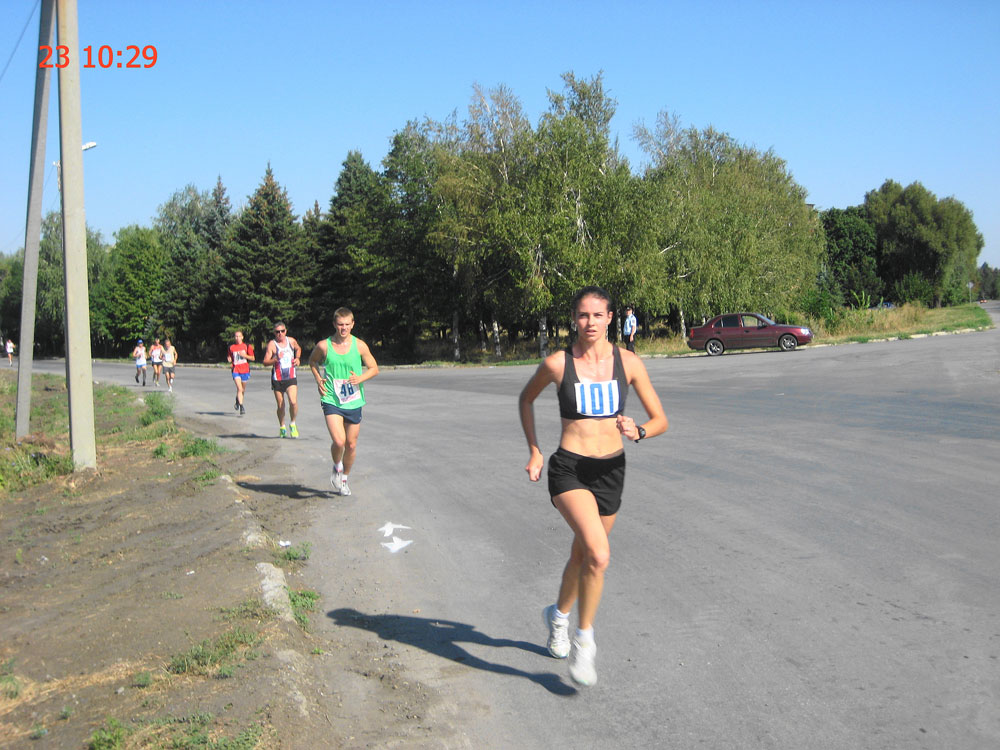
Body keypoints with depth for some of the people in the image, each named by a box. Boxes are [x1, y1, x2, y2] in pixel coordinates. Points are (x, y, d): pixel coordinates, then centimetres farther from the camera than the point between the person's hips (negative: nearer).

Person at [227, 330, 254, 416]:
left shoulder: (246, 346, 1)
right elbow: (230, 359, 18)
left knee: (243, 389, 13)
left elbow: (252, 358, 2)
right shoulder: (231, 347, 6)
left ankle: (238, 401, 41)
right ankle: (241, 407, -16)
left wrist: (245, 355, -15)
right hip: (236, 370, -1)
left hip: (245, 370, 1)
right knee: (239, 388, -16)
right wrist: (229, 360, -6)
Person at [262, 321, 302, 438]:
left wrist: (297, 358, 12)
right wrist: (276, 359, -28)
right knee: (280, 406, 5)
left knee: (293, 402, -17)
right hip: (277, 379, -1)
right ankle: (282, 427, 26)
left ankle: (293, 424, 6)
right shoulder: (272, 344, -6)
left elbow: (298, 349, 29)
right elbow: (265, 362, -12)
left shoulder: (291, 341, 5)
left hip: (291, 377, 1)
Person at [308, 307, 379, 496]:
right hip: (331, 401, -2)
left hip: (354, 402, 2)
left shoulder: (359, 345, -3)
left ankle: (344, 477, 33)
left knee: (351, 444, 9)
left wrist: (360, 379, -13)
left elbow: (374, 368, 6)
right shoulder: (323, 346, -4)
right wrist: (318, 379, 1)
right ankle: (337, 467, 15)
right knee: (339, 441, -18)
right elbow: (312, 361, 17)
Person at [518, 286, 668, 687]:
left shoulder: (628, 363, -3)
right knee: (599, 554, -23)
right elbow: (526, 399, 12)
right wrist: (534, 450, 7)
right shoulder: (557, 363, -7)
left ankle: (559, 614, 49)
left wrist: (638, 431, -20)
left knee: (582, 555, 20)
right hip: (569, 469, -3)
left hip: (610, 471, 4)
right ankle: (583, 641, -4)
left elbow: (660, 419, 2)